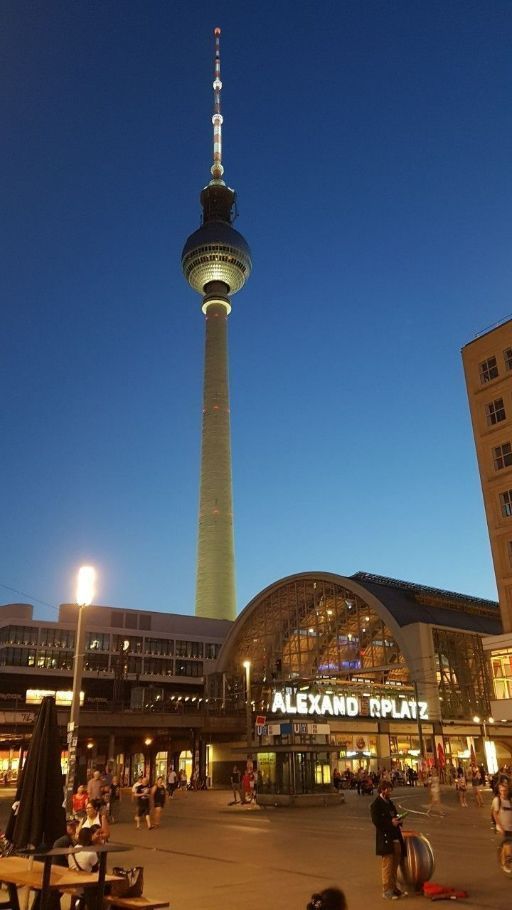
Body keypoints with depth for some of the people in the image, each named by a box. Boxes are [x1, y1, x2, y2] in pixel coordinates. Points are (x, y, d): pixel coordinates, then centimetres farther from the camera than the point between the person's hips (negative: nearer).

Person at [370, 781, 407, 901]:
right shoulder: (376, 805, -10)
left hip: (396, 838, 8)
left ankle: (393, 888, 24)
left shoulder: (390, 802, 17)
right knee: (387, 864, -4)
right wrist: (391, 823, -21)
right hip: (385, 838, -8)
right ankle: (387, 891, 5)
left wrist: (398, 820, 2)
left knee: (395, 864, 13)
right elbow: (376, 821, -17)